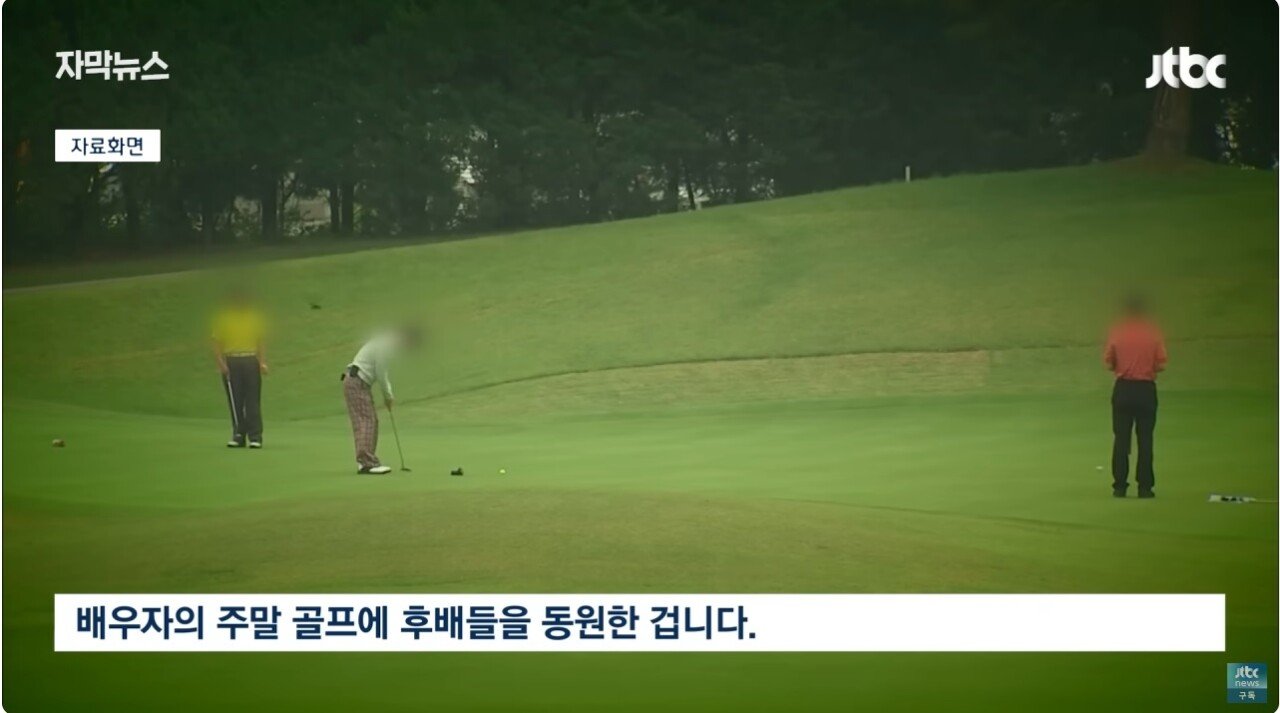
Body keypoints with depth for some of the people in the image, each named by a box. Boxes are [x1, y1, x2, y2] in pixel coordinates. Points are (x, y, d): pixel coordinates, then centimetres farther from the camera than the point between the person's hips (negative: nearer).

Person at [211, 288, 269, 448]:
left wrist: (263, 362, -1)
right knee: (235, 401, 2)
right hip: (230, 362, 0)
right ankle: (238, 435, 9)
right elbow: (217, 344, 2)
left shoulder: (255, 316, 8)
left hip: (251, 361, 0)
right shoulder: (222, 318, 4)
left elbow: (261, 342, 11)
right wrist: (221, 363, -11)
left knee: (253, 400, -4)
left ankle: (255, 437, -5)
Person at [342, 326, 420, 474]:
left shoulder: (387, 344, 16)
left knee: (371, 421, 8)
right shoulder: (384, 346, -16)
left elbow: (382, 372, 21)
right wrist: (388, 395, -4)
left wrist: (389, 394, 12)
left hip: (360, 383, 10)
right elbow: (380, 374, -16)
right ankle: (366, 462, -19)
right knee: (366, 421, -14)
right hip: (356, 382, -10)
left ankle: (364, 461, 8)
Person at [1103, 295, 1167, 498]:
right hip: (1146, 389, 0)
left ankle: (1120, 486, 3)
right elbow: (1161, 365, -5)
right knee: (1145, 440, 4)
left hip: (1123, 389, 0)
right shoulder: (1153, 332, -3)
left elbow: (1109, 363, -1)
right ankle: (1145, 487, 2)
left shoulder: (1116, 331, -2)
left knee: (1121, 439, 5)